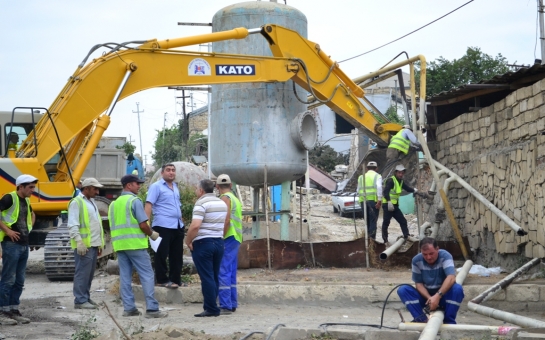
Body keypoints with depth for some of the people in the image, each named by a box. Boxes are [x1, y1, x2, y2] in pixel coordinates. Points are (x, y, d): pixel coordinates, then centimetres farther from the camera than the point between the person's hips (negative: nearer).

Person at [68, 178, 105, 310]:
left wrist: (100, 243, 22)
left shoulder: (92, 202, 20)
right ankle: (80, 300, -4)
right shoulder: (76, 203, -8)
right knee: (82, 273, -7)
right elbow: (72, 225, -15)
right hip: (84, 245, -9)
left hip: (93, 245, 9)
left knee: (89, 273, 12)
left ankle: (86, 297, 19)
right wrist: (79, 242, -23)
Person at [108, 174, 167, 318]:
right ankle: (152, 308, -8)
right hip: (135, 244, -7)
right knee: (147, 275, -4)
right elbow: (143, 224, -13)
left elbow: (114, 225, 16)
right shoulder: (134, 201, -8)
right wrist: (152, 234, 3)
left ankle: (128, 308, 8)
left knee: (125, 277, 8)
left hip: (119, 244, 7)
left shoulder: (114, 203, 15)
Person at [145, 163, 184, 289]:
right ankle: (162, 280, 6)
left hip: (178, 226, 8)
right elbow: (149, 204, -12)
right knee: (162, 255, -1)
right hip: (163, 226, -8)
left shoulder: (175, 187, 18)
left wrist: (181, 221, 23)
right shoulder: (156, 186, -5)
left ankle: (175, 279, 19)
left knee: (177, 255, 11)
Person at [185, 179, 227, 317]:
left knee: (207, 277, -4)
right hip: (219, 242, 7)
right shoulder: (222, 203, 14)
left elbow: (195, 225, -22)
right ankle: (211, 306, 16)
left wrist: (188, 241, -11)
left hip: (203, 243, -7)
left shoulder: (201, 203, -12)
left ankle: (211, 309, -2)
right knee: (214, 277, 12)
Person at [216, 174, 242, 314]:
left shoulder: (225, 198, -8)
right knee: (231, 273, 13)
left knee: (223, 272, -9)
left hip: (228, 238, -9)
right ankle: (232, 304, 16)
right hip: (236, 239, 9)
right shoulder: (235, 199, 19)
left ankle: (225, 305, -12)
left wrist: (220, 239, -19)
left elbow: (226, 220, -18)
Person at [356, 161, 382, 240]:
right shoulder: (377, 176, 4)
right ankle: (372, 238, -9)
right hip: (373, 200, -4)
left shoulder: (361, 177, 18)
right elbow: (379, 187, -13)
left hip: (363, 200, 4)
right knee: (373, 221, -3)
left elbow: (358, 190, 18)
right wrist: (379, 200, -16)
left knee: (367, 221, 13)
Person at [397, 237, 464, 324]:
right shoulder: (416, 260, -12)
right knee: (402, 290, -21)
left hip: (443, 294, -2)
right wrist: (429, 298, -27)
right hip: (426, 295, 2)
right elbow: (418, 283, -8)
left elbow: (451, 278, -35)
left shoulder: (445, 256, -20)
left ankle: (449, 322, -23)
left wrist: (437, 296, -46)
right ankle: (422, 319, -24)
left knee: (458, 289, -34)